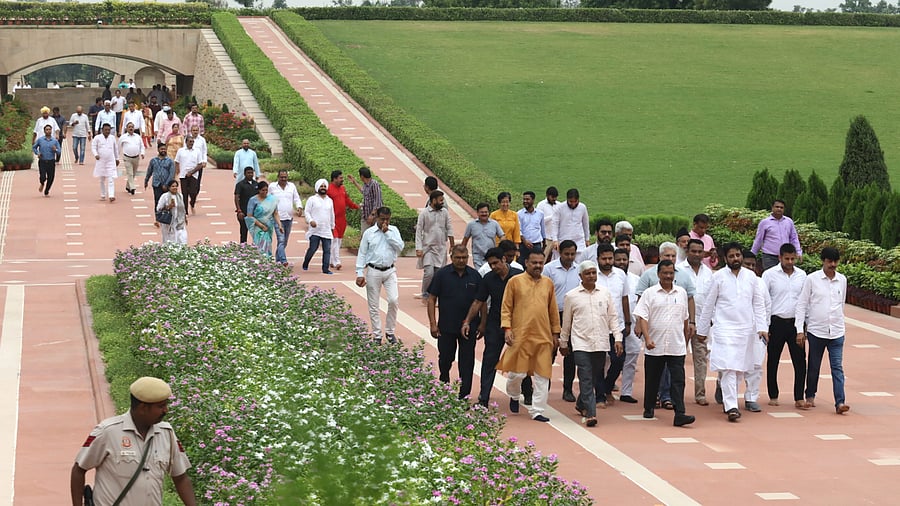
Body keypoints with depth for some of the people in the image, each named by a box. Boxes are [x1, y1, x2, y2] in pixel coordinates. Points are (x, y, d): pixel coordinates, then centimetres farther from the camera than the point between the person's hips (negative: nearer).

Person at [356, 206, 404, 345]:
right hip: (373, 272, -1)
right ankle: (377, 335, 13)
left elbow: (400, 247, -8)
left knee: (394, 300, -10)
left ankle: (390, 331, 7)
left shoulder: (393, 230, 5)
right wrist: (360, 273, -3)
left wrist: (387, 233, -11)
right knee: (373, 305, 3)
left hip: (390, 271, 1)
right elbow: (362, 254, 2)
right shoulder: (369, 233, 0)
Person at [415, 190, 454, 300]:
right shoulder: (424, 213, -6)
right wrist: (418, 249, -12)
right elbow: (419, 231, -6)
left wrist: (452, 245, 10)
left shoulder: (444, 212, 5)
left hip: (441, 248, 4)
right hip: (428, 248, -4)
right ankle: (425, 295, 2)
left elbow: (449, 229, 11)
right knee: (429, 272, -13)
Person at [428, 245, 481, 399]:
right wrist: (433, 323, -6)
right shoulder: (442, 274, -2)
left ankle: (464, 395, 6)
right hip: (446, 327, -1)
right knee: (445, 359, 10)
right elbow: (432, 299, 0)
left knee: (467, 363, 2)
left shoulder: (474, 276, 3)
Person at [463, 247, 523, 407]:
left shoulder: (519, 276, -7)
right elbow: (478, 302, 4)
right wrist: (467, 321, -5)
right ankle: (483, 399, -2)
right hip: (494, 325, 2)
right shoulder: (488, 279, 1)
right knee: (489, 360, -2)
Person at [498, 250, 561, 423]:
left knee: (542, 375, 1)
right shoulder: (515, 282, 1)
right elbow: (506, 307, 1)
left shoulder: (548, 283, 11)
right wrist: (507, 328, -9)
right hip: (520, 336, -3)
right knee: (517, 372, -1)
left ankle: (537, 411, 6)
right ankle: (514, 396, 30)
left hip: (543, 337, 3)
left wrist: (555, 333, 15)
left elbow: (553, 310, 17)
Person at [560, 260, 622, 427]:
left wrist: (618, 338, 4)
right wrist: (563, 343, 16)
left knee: (595, 378, 10)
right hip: (581, 343, -3)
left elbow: (613, 317, 12)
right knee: (586, 379, -11)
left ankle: (581, 405, 31)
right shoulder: (571, 296, 2)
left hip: (601, 343, 3)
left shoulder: (605, 293, 8)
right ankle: (590, 414, -16)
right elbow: (566, 322, 11)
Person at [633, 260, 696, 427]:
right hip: (655, 347, -1)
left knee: (678, 380, -9)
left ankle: (679, 414, -15)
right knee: (652, 380, 12)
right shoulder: (650, 293, 0)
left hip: (677, 347, 1)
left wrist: (685, 340, 22)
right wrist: (647, 338, -17)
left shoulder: (681, 293, 10)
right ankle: (648, 409, 30)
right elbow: (642, 317, -5)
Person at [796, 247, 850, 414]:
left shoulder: (842, 280, 6)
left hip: (836, 332, 2)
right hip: (816, 331, -2)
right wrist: (799, 329, -7)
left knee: (837, 367, -7)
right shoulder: (812, 279, -4)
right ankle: (810, 396, 29)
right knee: (814, 366, 11)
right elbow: (802, 304, -2)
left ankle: (840, 402, -13)